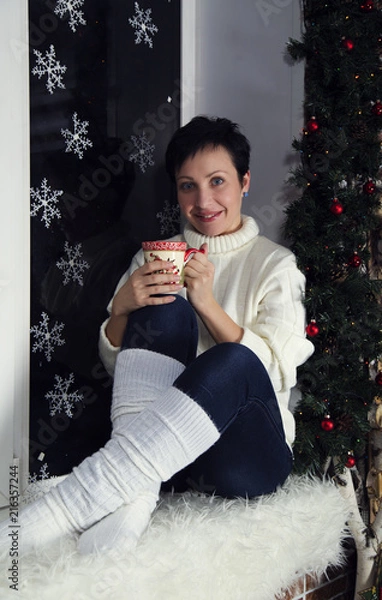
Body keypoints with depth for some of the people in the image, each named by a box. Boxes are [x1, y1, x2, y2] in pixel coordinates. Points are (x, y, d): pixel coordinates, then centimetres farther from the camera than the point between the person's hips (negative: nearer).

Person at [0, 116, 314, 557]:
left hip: (248, 456, -2)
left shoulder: (275, 265, 7)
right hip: (159, 449, 2)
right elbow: (114, 365, 9)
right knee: (166, 307, -23)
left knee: (232, 361, -35)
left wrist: (208, 304, -15)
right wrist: (121, 309, -12)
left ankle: (72, 504, -41)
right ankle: (135, 495, -37)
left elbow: (276, 371, -5)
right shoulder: (155, 260, 14)